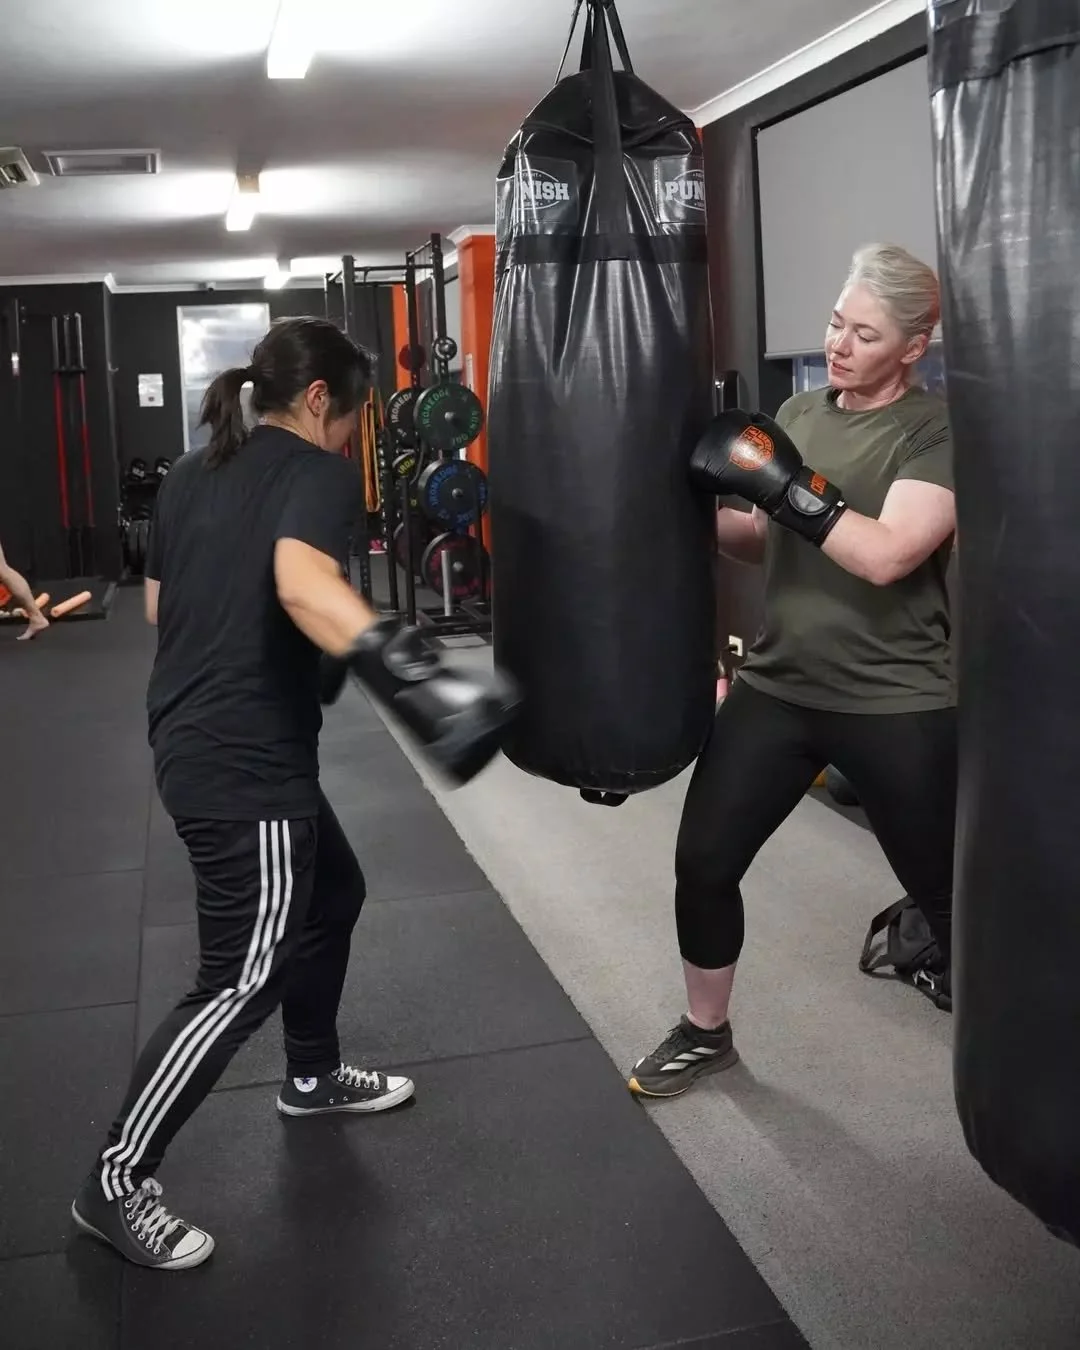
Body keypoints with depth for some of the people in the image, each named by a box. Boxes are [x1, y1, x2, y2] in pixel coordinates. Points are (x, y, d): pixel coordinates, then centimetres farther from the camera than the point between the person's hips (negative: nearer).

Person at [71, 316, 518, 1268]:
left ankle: (313, 1077, 42)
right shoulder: (319, 472, -12)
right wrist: (402, 667, -49)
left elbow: (159, 605, 22)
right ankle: (116, 1184, 10)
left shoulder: (190, 476, 13)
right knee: (244, 979, -1)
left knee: (332, 893, 25)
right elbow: (302, 580, -35)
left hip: (196, 741, 10)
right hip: (245, 763, -10)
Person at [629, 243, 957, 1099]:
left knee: (945, 896, 7)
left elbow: (887, 555, -26)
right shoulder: (798, 414, 8)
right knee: (703, 862, 7)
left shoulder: (939, 433, -12)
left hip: (896, 706, -5)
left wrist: (782, 483, -26)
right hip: (777, 687, 6)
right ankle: (705, 1034, 31)